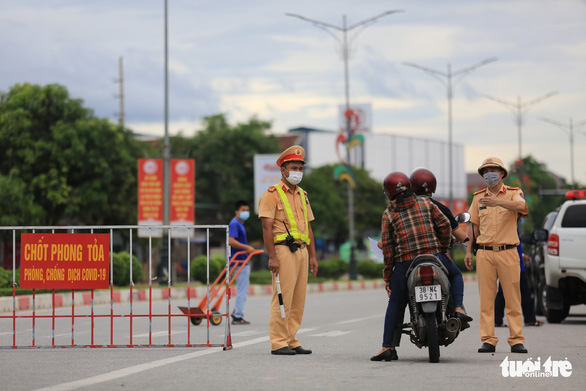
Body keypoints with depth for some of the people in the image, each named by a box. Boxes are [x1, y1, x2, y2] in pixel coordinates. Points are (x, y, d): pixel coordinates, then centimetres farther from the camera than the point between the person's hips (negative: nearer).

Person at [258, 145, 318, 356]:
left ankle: (292, 340, 13)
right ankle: (279, 343, -6)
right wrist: (272, 257, -17)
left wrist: (313, 256, 15)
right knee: (283, 298, -9)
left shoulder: (302, 195, 19)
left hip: (301, 251, 7)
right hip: (283, 250, -7)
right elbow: (267, 228, -10)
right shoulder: (273, 194, -4)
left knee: (298, 299, 7)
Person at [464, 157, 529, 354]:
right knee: (486, 298, -1)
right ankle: (488, 340, 1)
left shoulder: (513, 193, 3)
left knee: (513, 299, -2)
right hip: (484, 253, 2)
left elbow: (521, 207, -20)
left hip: (508, 252, -2)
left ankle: (516, 340, 1)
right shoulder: (478, 197, 14)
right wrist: (468, 251, 12)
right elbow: (473, 225, 19)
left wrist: (498, 202, -35)